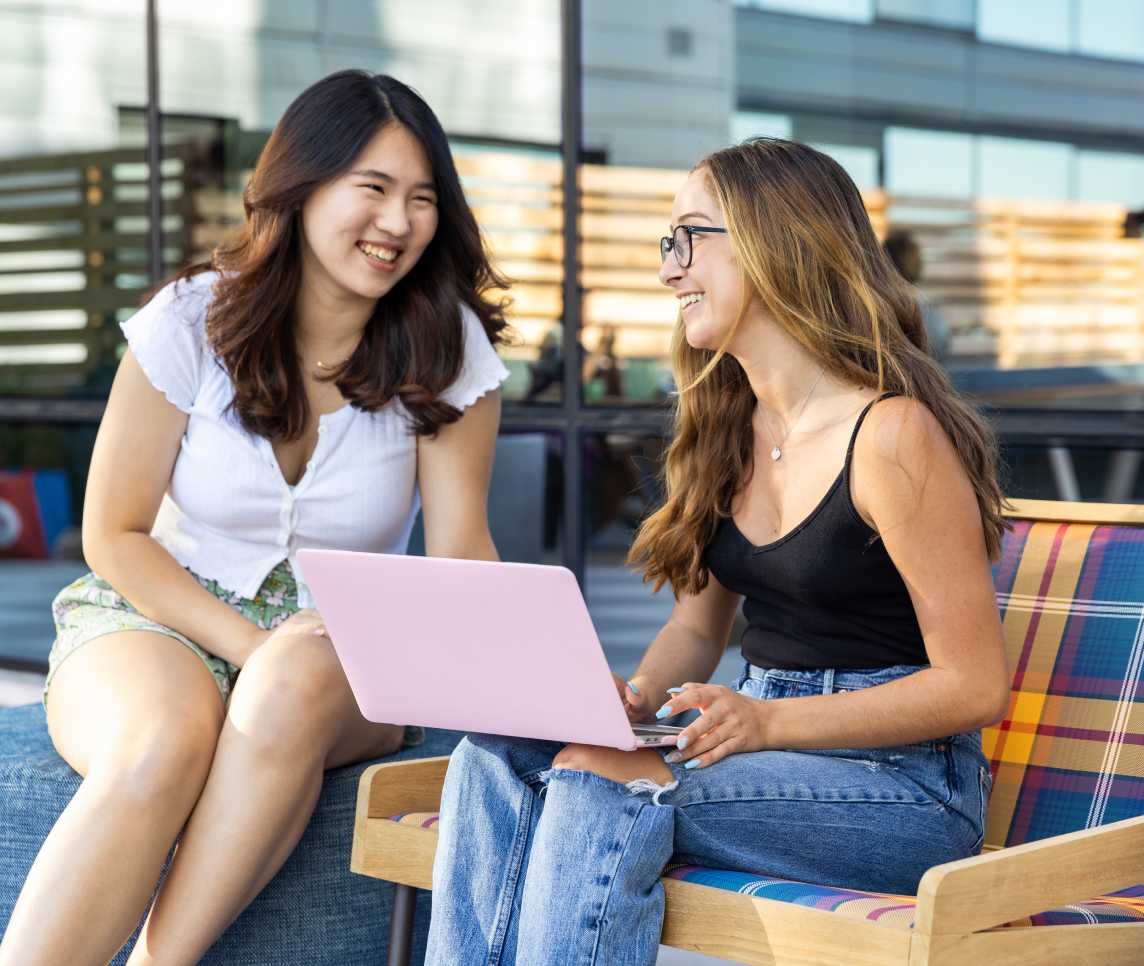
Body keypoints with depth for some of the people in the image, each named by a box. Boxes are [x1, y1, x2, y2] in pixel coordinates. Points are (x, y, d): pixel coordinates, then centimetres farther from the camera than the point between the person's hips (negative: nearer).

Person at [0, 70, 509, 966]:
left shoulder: (447, 349, -1)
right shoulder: (193, 320, -5)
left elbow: (461, 551, -6)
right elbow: (114, 537, -3)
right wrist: (249, 644, -18)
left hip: (341, 650, 1)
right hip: (157, 619, -1)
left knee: (298, 684, -37)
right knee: (164, 744, -37)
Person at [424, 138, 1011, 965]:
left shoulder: (892, 432, -14)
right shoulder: (724, 426, 12)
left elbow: (975, 686, -13)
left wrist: (769, 721, -22)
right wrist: (633, 700, -5)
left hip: (904, 782, -7)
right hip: (760, 743, 7)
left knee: (598, 787, -29)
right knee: (491, 761, -17)